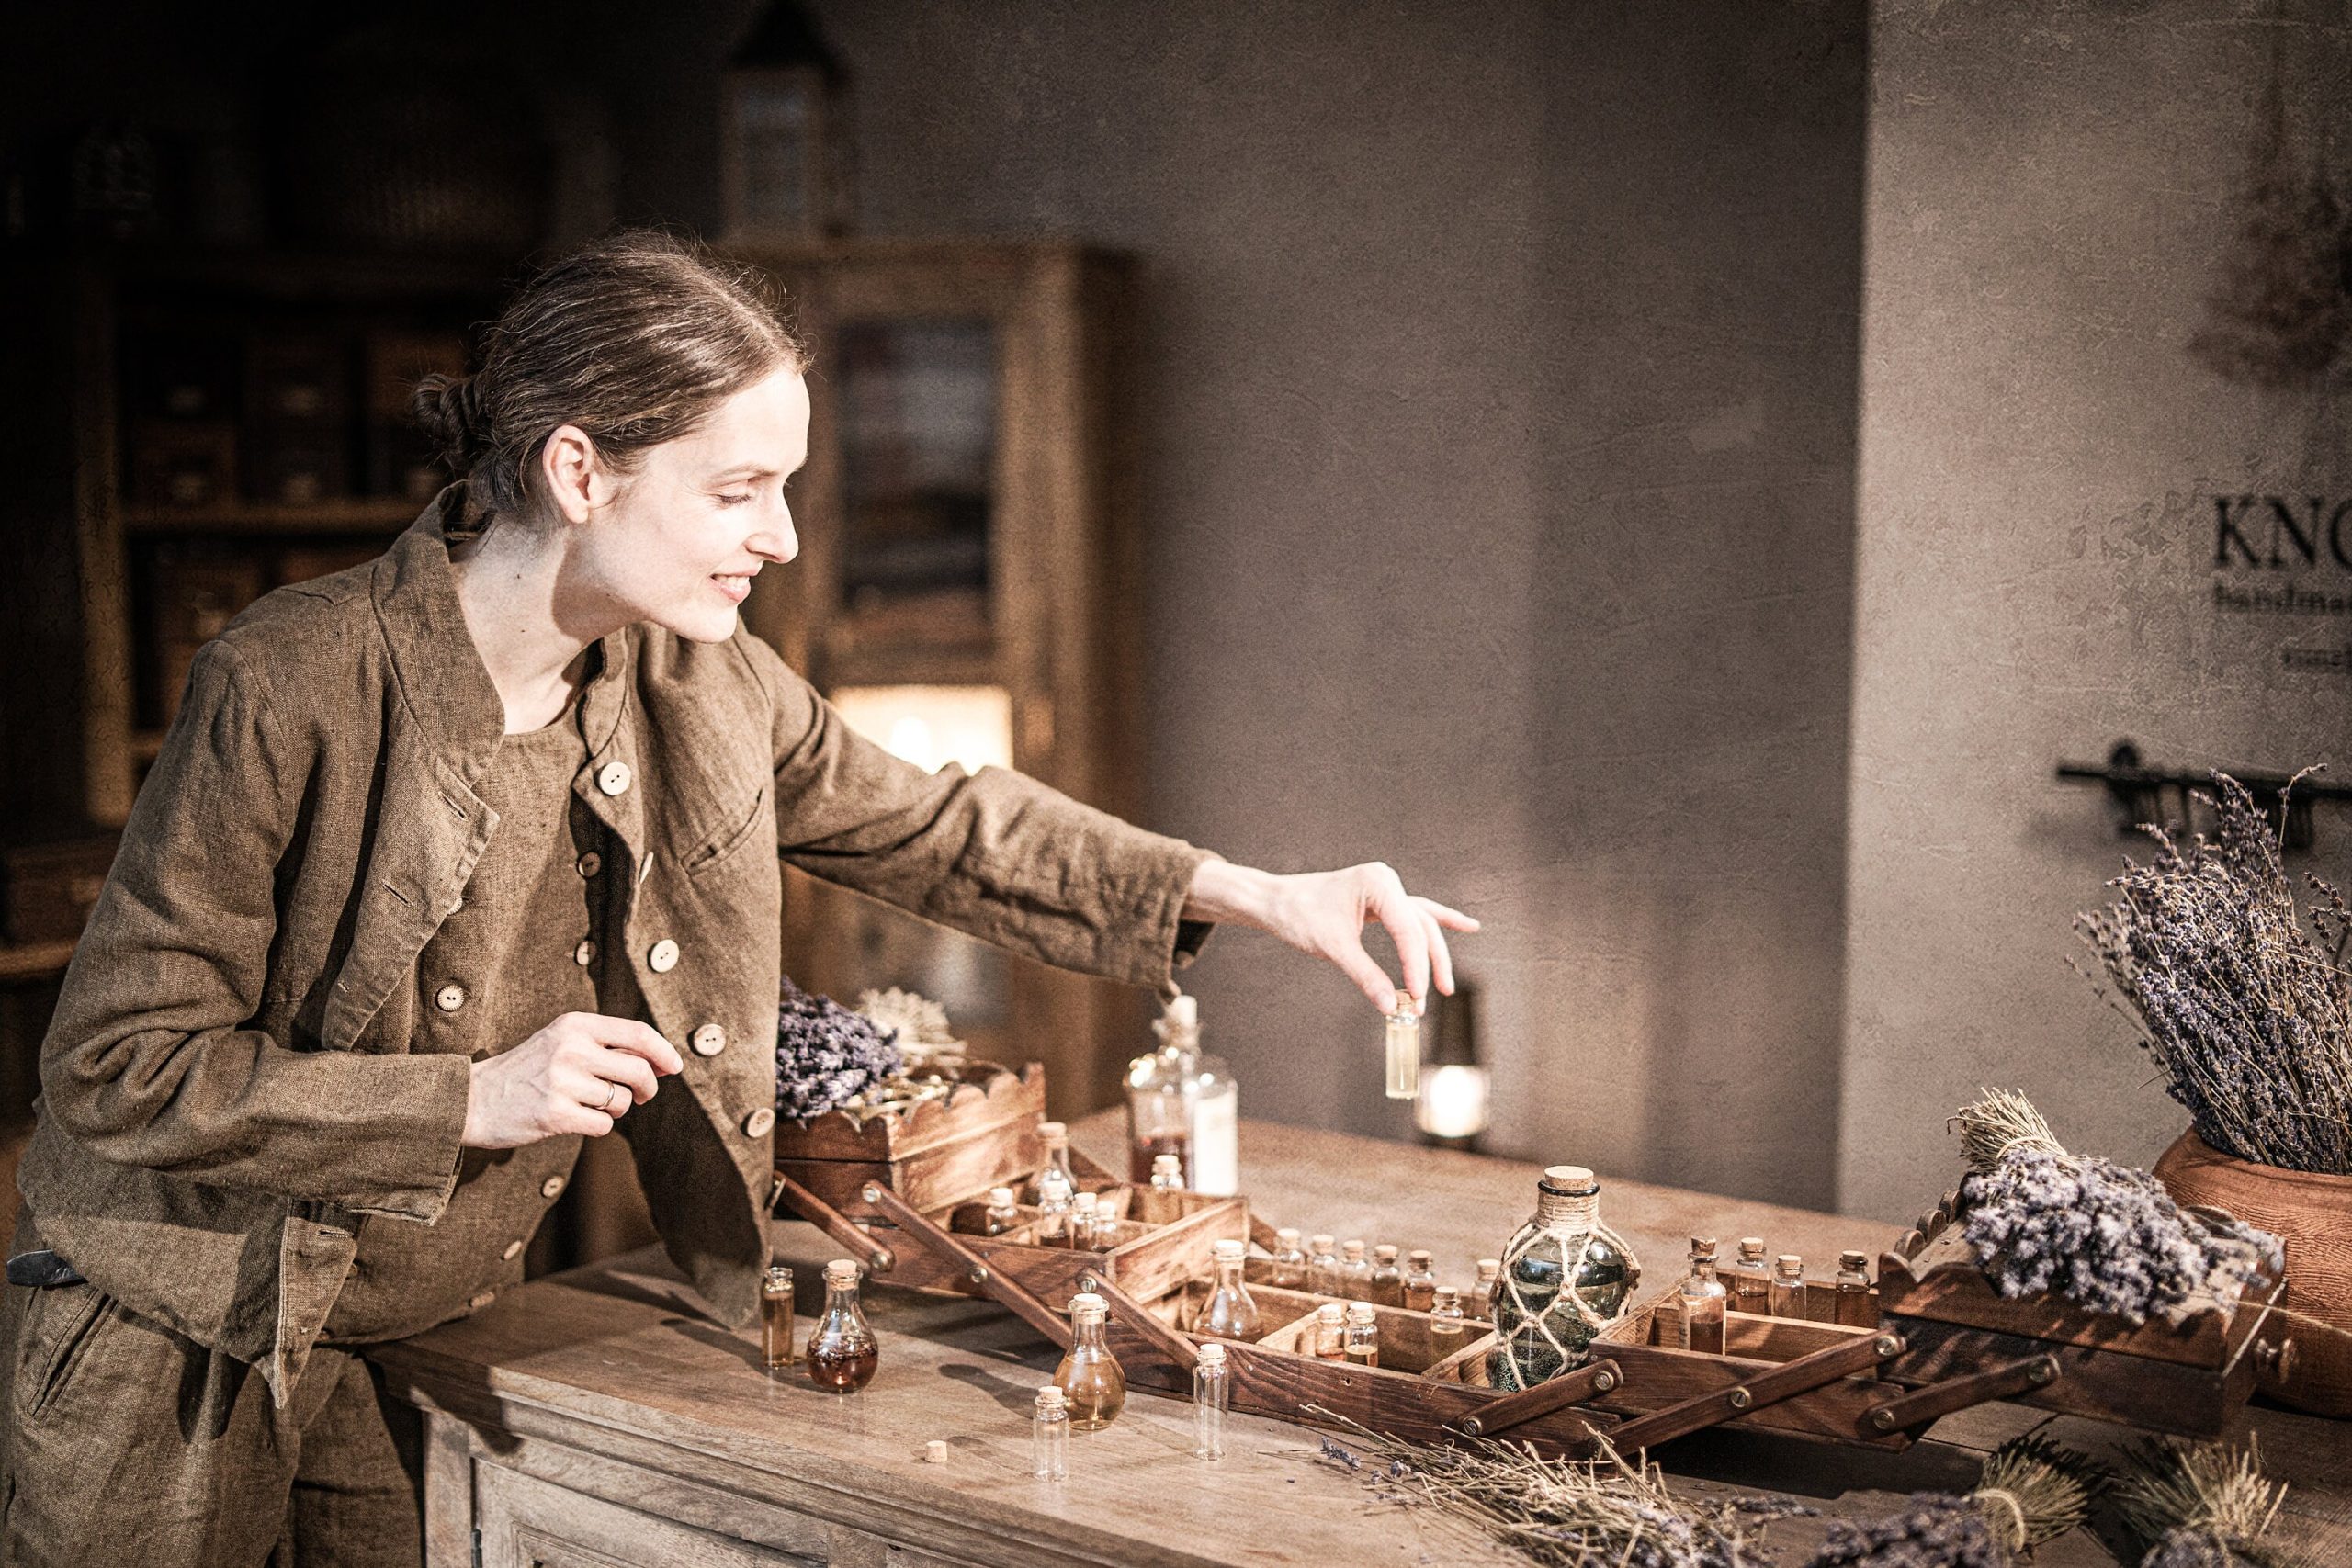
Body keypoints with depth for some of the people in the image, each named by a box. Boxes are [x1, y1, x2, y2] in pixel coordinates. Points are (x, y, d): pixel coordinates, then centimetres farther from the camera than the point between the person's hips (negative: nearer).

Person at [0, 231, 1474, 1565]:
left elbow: (934, 826, 6)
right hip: (175, 1366, -4)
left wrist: (1260, 892, -1)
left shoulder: (695, 683, -6)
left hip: (410, 1351, 5)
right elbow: (120, 1068, -19)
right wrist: (476, 1097, -25)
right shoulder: (291, 688, -24)